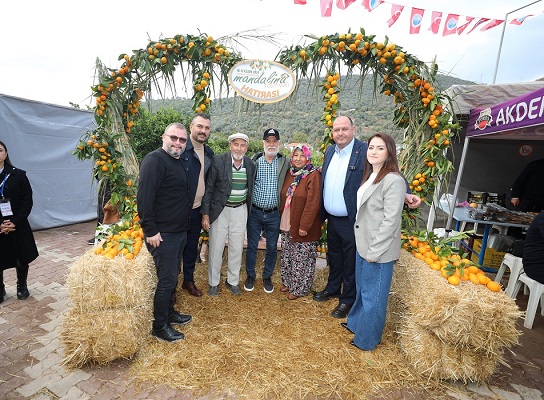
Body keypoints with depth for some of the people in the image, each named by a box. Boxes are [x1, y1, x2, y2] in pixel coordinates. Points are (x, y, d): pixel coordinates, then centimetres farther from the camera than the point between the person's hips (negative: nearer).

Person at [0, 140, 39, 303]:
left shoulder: (18, 175, -2)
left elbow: (27, 202, -4)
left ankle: (22, 286, 30)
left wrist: (15, 222, -14)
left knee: (22, 259, 9)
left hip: (18, 227, 0)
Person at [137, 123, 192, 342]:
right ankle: (159, 327, 19)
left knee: (172, 276, 20)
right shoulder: (155, 160, -16)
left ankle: (169, 313, 38)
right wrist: (150, 230, -23)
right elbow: (144, 198, -23)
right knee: (166, 279, 1)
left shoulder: (181, 162, 13)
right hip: (163, 234, -9)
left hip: (180, 231, 9)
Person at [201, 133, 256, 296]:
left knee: (237, 249, 13)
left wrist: (249, 211, 9)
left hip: (240, 211, 3)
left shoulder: (250, 164, 1)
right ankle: (213, 282, 29)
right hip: (220, 211, -3)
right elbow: (209, 188, -7)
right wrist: (205, 214, -9)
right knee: (216, 248, 8)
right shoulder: (218, 160, -10)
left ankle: (232, 281, 33)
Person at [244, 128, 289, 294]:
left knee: (272, 248, 13)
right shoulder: (254, 161, -1)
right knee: (251, 246, 12)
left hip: (274, 214, 1)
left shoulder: (285, 163, 0)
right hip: (255, 212, 0)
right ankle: (250, 275, 33)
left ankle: (267, 277, 33)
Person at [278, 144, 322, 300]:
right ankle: (288, 282, 39)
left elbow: (313, 203, -19)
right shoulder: (290, 173, 7)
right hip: (287, 225, 7)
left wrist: (304, 226, -20)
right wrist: (282, 220, 9)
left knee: (301, 258, 7)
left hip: (303, 227, -7)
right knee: (287, 256, 19)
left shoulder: (314, 175, -14)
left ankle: (299, 288, 26)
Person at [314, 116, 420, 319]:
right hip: (332, 219, 7)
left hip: (352, 221, -6)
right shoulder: (329, 151, 6)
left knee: (351, 262, 12)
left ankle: (347, 300, 32)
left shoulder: (365, 151, -15)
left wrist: (404, 194, -34)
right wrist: (321, 214, 8)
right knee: (334, 257, 24)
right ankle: (332, 288, 46)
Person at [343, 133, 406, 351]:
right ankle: (356, 322, 46)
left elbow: (390, 221, -20)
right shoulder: (370, 176, 8)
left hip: (378, 251, -8)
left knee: (372, 295, 10)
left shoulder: (394, 180, -19)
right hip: (362, 244, 8)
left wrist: (374, 251, -16)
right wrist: (364, 246, 11)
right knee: (361, 289, 25)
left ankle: (367, 339, 31)